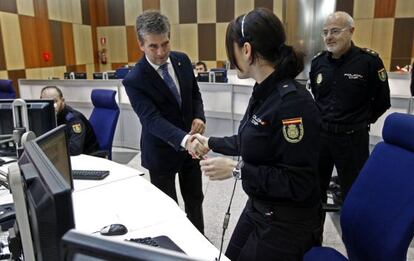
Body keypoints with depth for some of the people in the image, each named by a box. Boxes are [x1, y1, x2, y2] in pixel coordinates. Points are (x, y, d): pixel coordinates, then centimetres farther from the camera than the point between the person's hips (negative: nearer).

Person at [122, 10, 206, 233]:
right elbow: (153, 120, -32)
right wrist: (184, 140, -48)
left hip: (189, 144, 5)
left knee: (195, 198, 22)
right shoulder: (134, 80, -22)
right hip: (162, 151, -5)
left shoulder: (182, 60, -5)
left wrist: (199, 117, -12)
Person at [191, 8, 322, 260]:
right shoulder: (264, 93, 0)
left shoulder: (293, 102, -28)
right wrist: (211, 143, 21)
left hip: (287, 223, -8)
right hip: (258, 208, 8)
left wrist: (237, 169, -26)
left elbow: (299, 183, -26)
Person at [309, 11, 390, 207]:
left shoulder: (369, 60, -12)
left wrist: (361, 121, 4)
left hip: (353, 138, -4)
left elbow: (382, 101, -2)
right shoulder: (318, 62, 1)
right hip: (320, 134, 5)